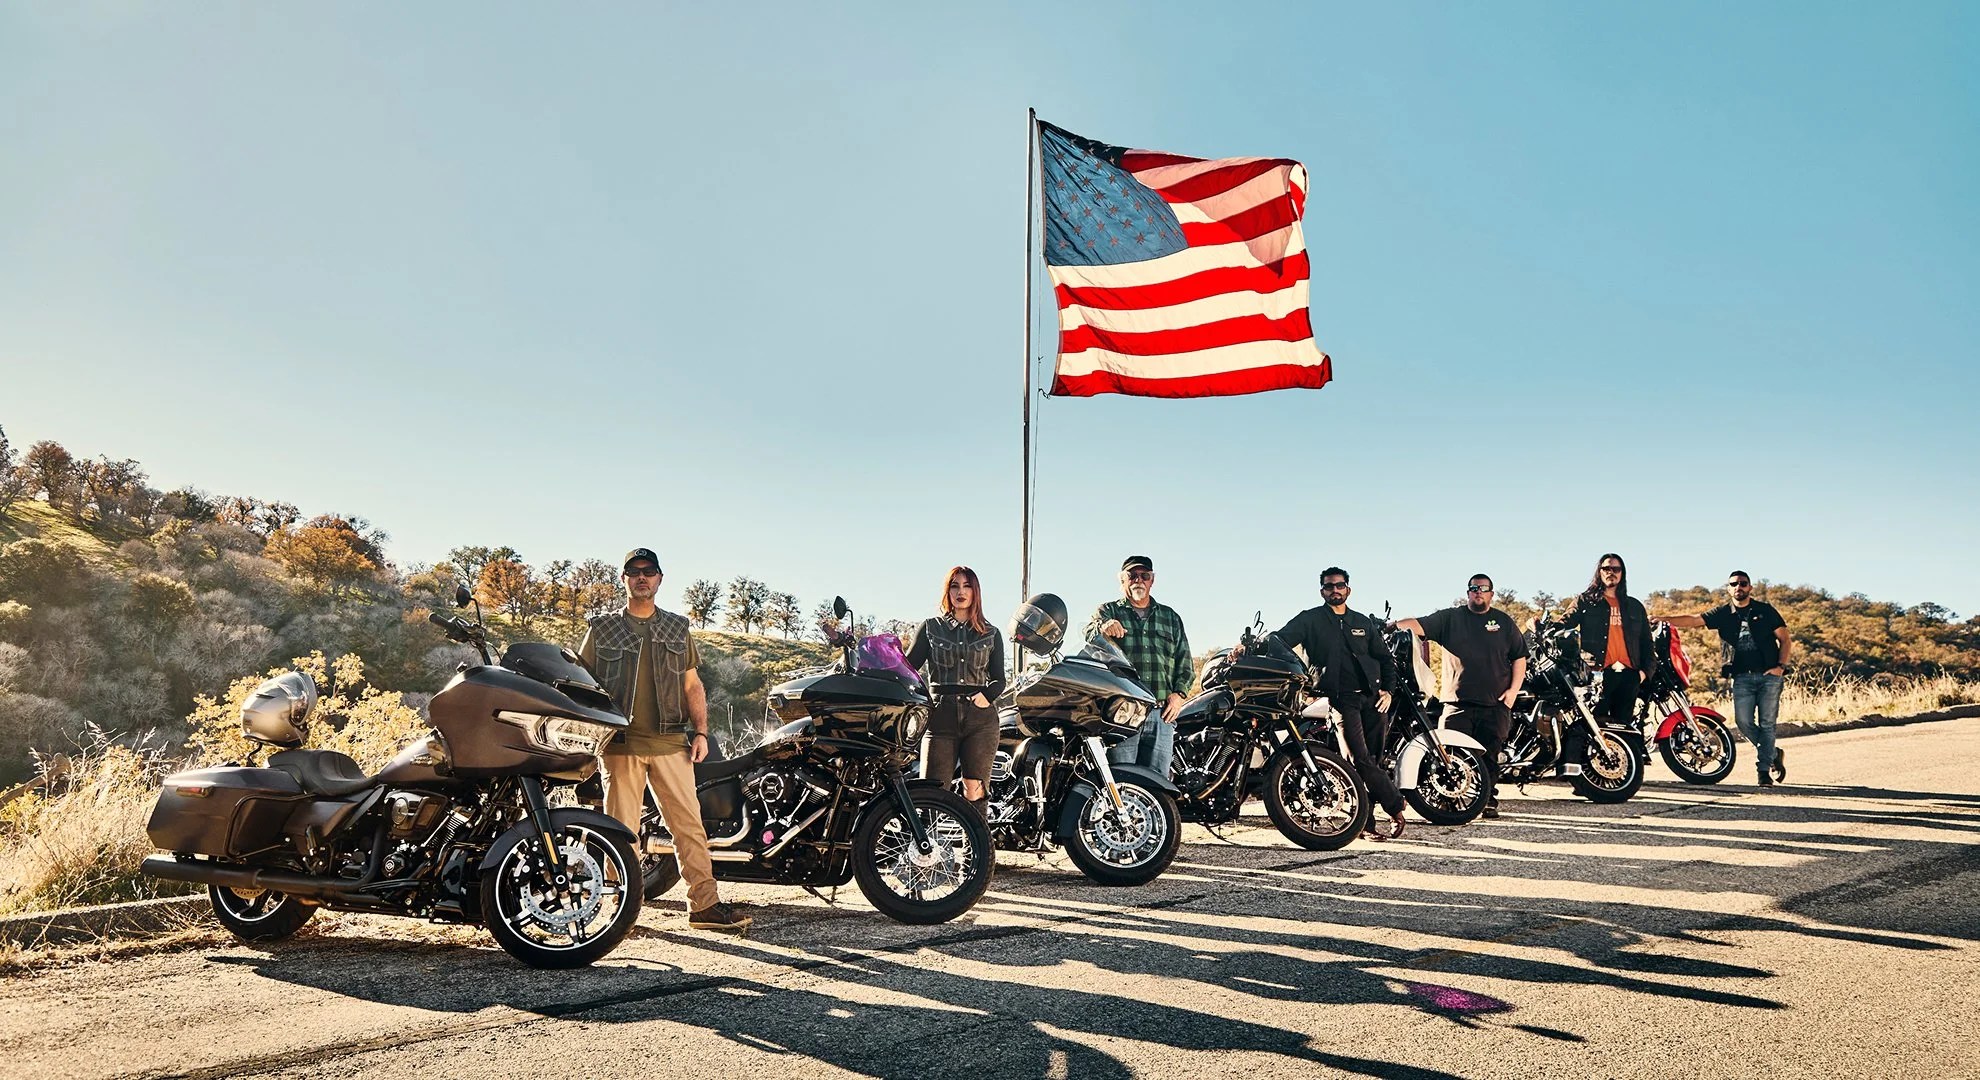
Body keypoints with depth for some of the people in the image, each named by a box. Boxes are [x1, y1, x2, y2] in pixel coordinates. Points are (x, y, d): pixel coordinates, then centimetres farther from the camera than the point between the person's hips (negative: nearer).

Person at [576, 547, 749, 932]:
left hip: (671, 742, 2)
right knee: (622, 828, 0)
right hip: (620, 743, -1)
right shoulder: (602, 629, 11)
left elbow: (692, 685, 17)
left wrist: (700, 732, 6)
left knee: (689, 822, -3)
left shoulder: (677, 628, 17)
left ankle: (704, 904, -2)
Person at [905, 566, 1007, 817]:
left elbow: (999, 678, 13)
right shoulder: (930, 627, 14)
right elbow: (909, 665, 7)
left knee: (974, 791, -5)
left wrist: (987, 696, -7)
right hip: (940, 715, -1)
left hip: (980, 716, 1)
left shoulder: (991, 634, 17)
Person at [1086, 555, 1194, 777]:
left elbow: (1185, 662, 19)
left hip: (1161, 715, 3)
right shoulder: (1108, 611, 12)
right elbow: (1089, 634, -9)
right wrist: (1102, 627, -33)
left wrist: (1179, 693, 2)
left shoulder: (1171, 617, 22)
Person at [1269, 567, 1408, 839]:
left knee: (1374, 759, 0)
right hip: (1340, 698, -4)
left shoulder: (1364, 623, 19)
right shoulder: (1310, 619, 6)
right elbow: (1280, 639, -7)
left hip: (1373, 697, 4)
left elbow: (1385, 658, 23)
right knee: (1361, 759, -15)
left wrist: (1387, 690, 8)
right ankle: (1396, 807, -7)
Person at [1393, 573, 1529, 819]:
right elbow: (1418, 625, -4)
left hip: (1494, 704, 1)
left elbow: (1519, 658, 13)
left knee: (1490, 756, 4)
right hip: (1458, 702, -1)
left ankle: (1489, 800, 12)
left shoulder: (1504, 621, 11)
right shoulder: (1450, 618, 7)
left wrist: (1513, 690, 2)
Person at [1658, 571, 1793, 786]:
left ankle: (1764, 769, 6)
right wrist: (1662, 619, -19)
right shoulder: (1723, 613, 6)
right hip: (1742, 677, 1)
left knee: (1766, 723, -2)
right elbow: (1693, 620, -5)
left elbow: (1785, 639, 6)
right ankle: (1773, 754, 16)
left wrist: (1780, 666, -6)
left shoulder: (1765, 610, 4)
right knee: (1743, 721, -8)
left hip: (1769, 675, -1)